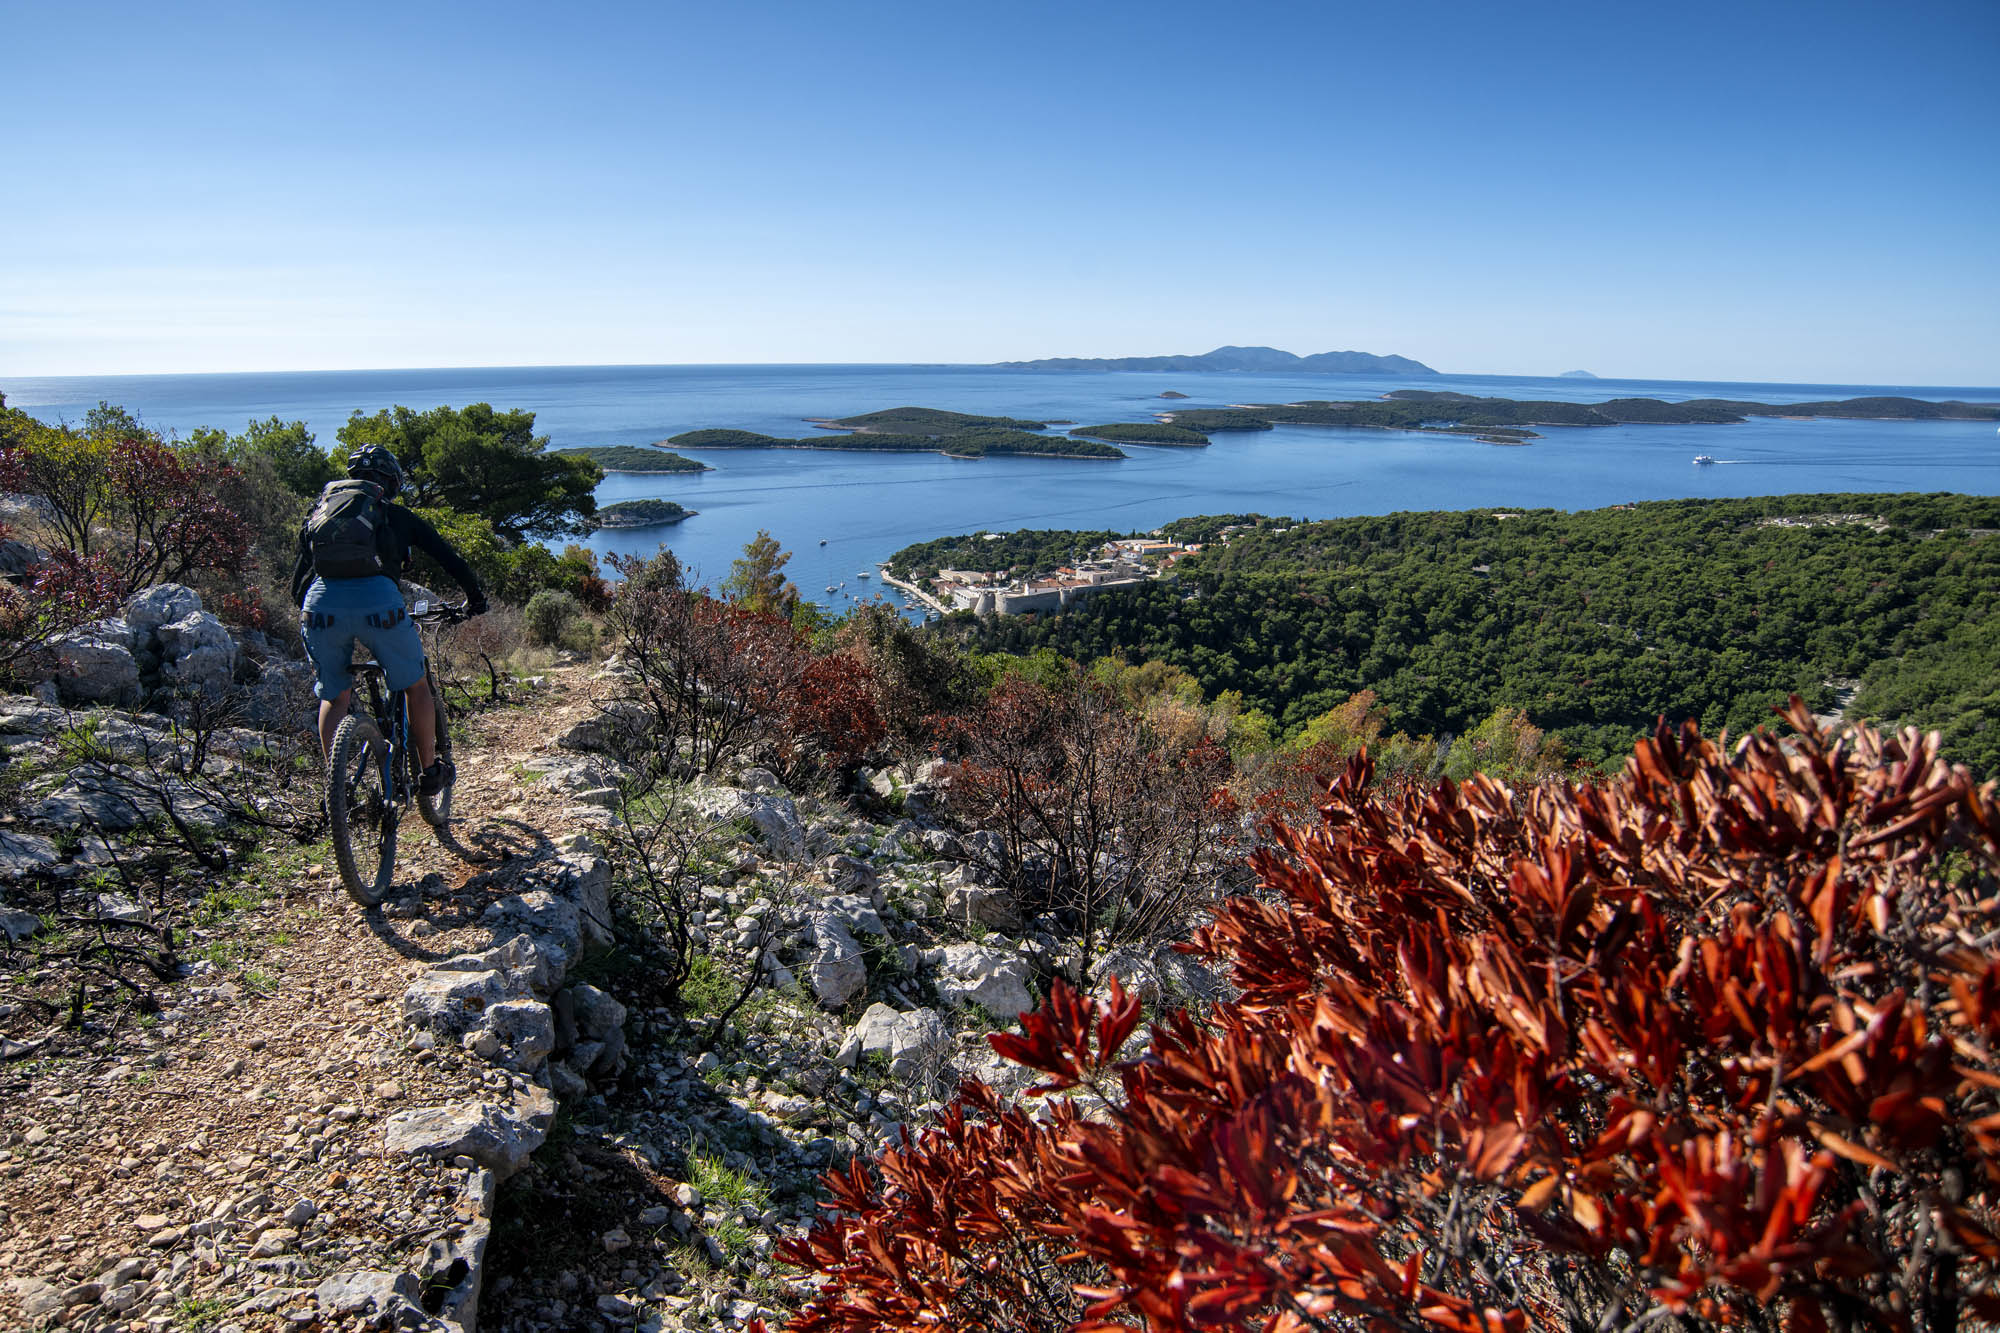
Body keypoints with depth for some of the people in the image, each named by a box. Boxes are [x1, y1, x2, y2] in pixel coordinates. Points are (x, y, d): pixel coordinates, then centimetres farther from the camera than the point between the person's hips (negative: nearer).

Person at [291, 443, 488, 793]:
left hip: (321, 604, 3)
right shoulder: (396, 515, 20)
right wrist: (475, 597, 35)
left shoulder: (319, 510, 28)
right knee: (417, 686, 18)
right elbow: (449, 558, 21)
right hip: (376, 600, -3)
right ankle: (429, 773, 25)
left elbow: (298, 579, 28)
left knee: (334, 698, 22)